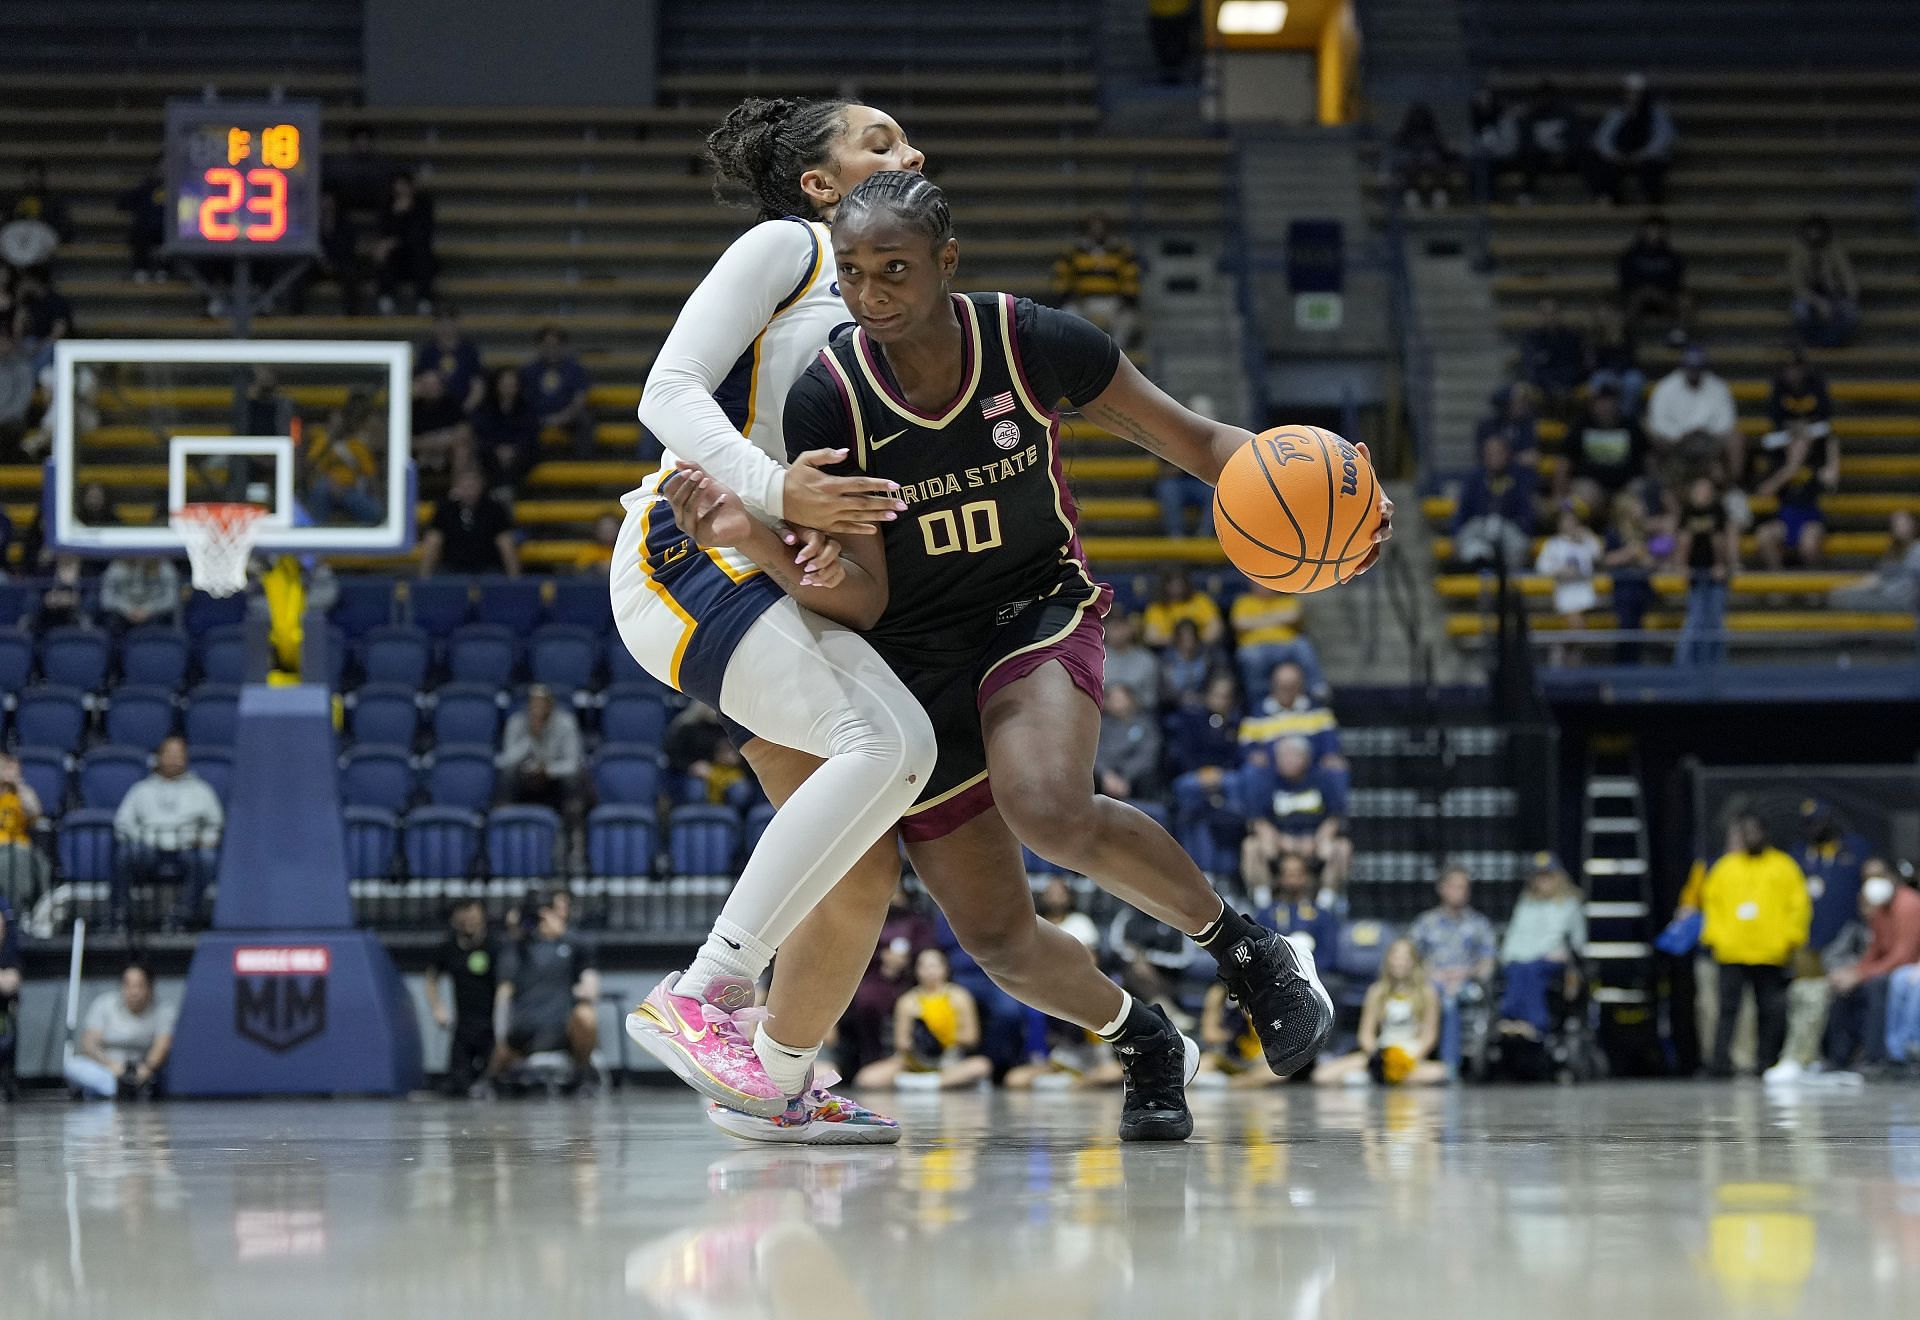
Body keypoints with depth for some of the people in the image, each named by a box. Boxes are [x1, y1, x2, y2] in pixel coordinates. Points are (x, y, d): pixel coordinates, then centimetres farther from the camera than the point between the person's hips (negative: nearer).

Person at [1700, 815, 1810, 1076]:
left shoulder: (1783, 866, 8)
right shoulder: (1724, 868, 14)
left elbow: (1799, 905, 5)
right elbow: (1710, 903, 16)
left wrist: (1791, 939, -4)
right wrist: (1712, 936, 3)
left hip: (1771, 954, -1)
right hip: (1731, 954, 1)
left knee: (1771, 1011, 1)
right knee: (1728, 1008, -5)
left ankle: (1767, 1061, 6)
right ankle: (1721, 1062, -6)